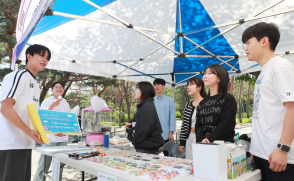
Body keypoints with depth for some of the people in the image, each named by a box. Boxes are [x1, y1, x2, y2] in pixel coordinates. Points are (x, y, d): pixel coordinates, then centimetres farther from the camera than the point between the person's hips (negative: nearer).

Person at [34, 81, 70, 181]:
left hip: (63, 138, 4)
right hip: (49, 137, -4)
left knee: (59, 165, 7)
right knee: (44, 165, -8)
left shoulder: (66, 104, 16)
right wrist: (52, 106, -22)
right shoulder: (47, 101, 4)